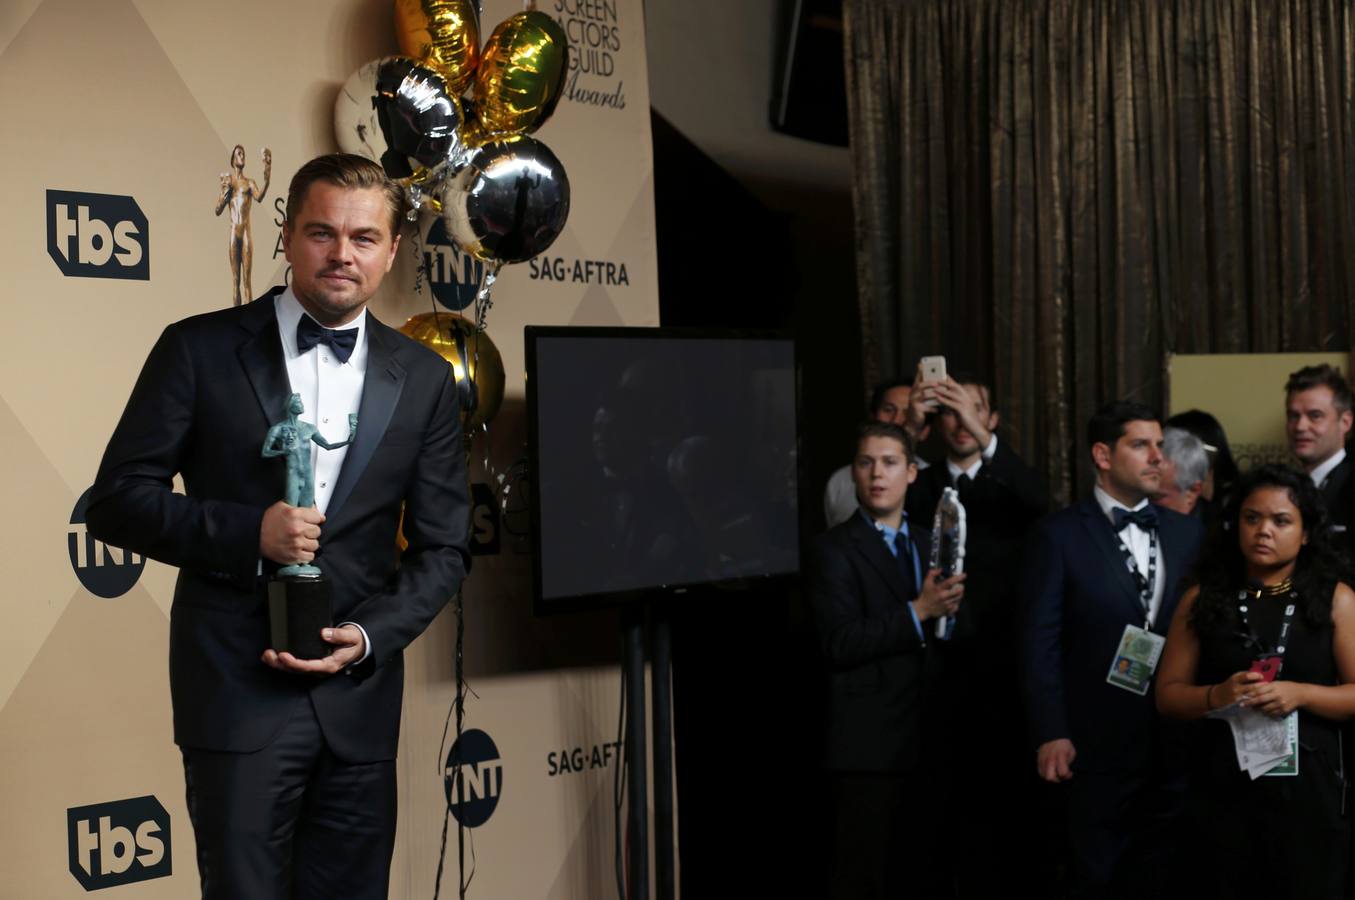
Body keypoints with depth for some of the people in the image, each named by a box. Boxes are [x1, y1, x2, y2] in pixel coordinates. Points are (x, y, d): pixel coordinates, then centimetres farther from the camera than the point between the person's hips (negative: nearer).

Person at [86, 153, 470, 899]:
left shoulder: (424, 380, 6)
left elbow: (443, 547, 8)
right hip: (238, 692, -3)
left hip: (360, 696, 3)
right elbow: (117, 499, -2)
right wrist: (248, 533, -16)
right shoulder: (200, 349, -1)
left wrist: (369, 636, -9)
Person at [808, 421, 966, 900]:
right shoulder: (834, 550, -4)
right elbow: (840, 643, -16)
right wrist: (918, 611, -19)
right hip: (870, 744, -6)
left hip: (931, 740, 6)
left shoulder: (932, 544, 16)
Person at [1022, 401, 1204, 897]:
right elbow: (1040, 643, -7)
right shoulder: (1059, 535, -5)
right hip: (1098, 744, -4)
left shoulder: (1186, 531, 9)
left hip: (1174, 740, 4)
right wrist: (1050, 734, -12)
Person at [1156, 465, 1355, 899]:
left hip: (1306, 786, -1)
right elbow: (1168, 694, 4)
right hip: (1222, 787, 1)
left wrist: (1301, 694, -18)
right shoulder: (1203, 599, 4)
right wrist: (1216, 695, -15)